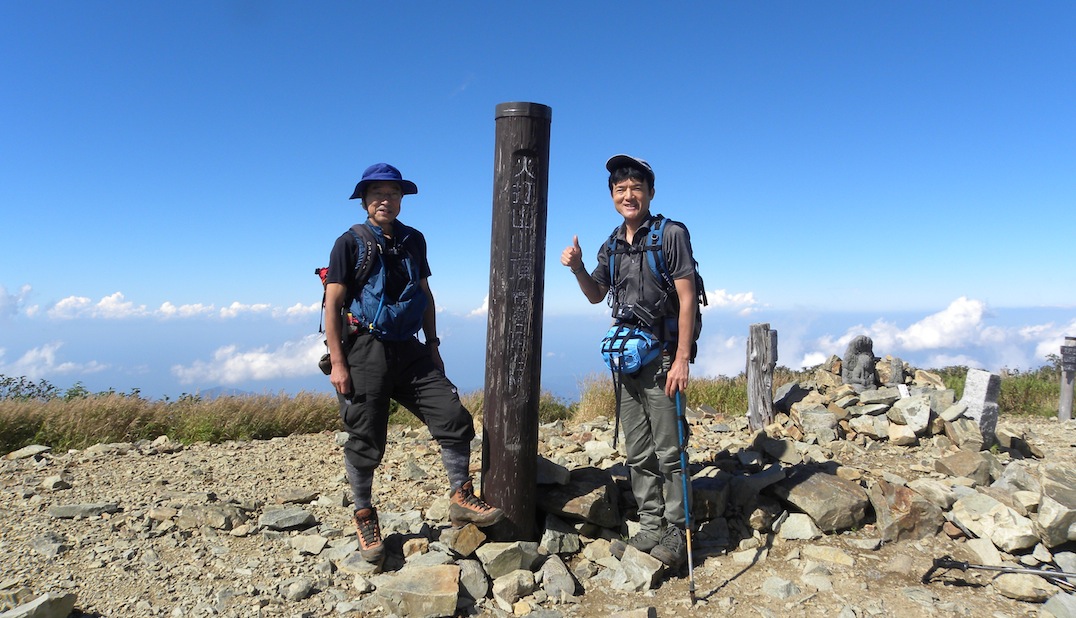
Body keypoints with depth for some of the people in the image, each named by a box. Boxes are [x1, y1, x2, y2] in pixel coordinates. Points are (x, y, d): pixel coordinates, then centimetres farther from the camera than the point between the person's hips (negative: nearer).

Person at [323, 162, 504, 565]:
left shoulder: (414, 240, 11)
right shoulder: (351, 243, -4)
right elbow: (333, 304, -8)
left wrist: (432, 343, 14)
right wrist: (337, 363, -14)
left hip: (408, 350, 5)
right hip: (365, 351, -5)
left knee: (454, 419, -1)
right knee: (366, 442, 3)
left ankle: (461, 499, 14)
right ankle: (364, 518, 23)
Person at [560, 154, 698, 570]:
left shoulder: (671, 234, -7)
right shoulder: (612, 246, 12)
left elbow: (687, 299, -12)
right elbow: (596, 295, 22)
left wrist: (682, 359, -18)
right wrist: (577, 269, 2)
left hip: (662, 356, -7)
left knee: (668, 451, -3)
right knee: (638, 454, 12)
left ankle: (675, 536, 8)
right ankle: (650, 530, 23)